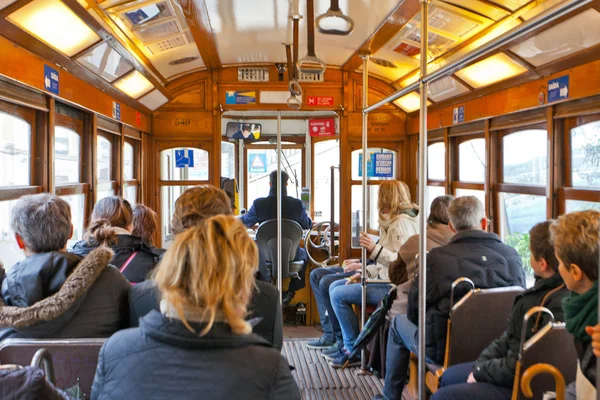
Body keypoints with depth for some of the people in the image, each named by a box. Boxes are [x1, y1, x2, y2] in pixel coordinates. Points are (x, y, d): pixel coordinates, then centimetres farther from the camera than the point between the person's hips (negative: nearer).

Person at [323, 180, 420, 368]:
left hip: (394, 286, -11)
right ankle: (347, 343, 15)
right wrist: (364, 273, 10)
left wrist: (375, 250, -31)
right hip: (385, 279, 11)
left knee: (339, 295, -15)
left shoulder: (403, 222, -16)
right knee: (335, 286, 12)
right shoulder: (392, 222, 17)